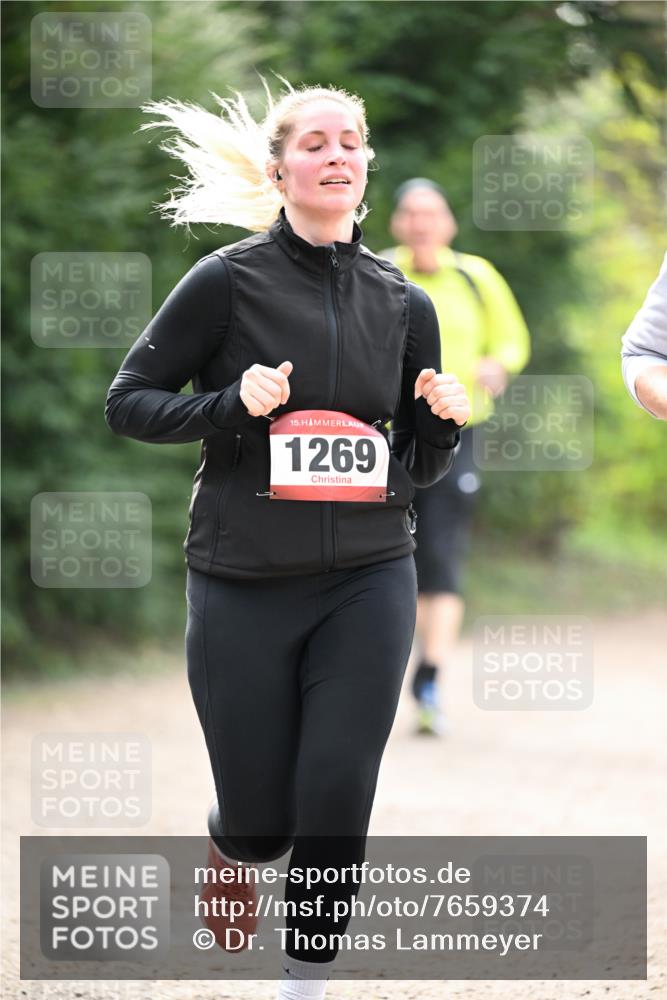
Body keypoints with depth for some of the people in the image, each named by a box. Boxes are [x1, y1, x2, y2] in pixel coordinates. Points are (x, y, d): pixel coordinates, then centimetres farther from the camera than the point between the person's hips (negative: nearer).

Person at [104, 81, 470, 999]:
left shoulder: (403, 303, 5)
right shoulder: (229, 281, -6)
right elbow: (128, 402, -2)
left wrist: (444, 423, -8)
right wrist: (232, 406, -17)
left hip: (367, 584, 2)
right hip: (242, 586, -2)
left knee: (336, 808, -8)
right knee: (262, 820, 4)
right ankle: (231, 853, 41)